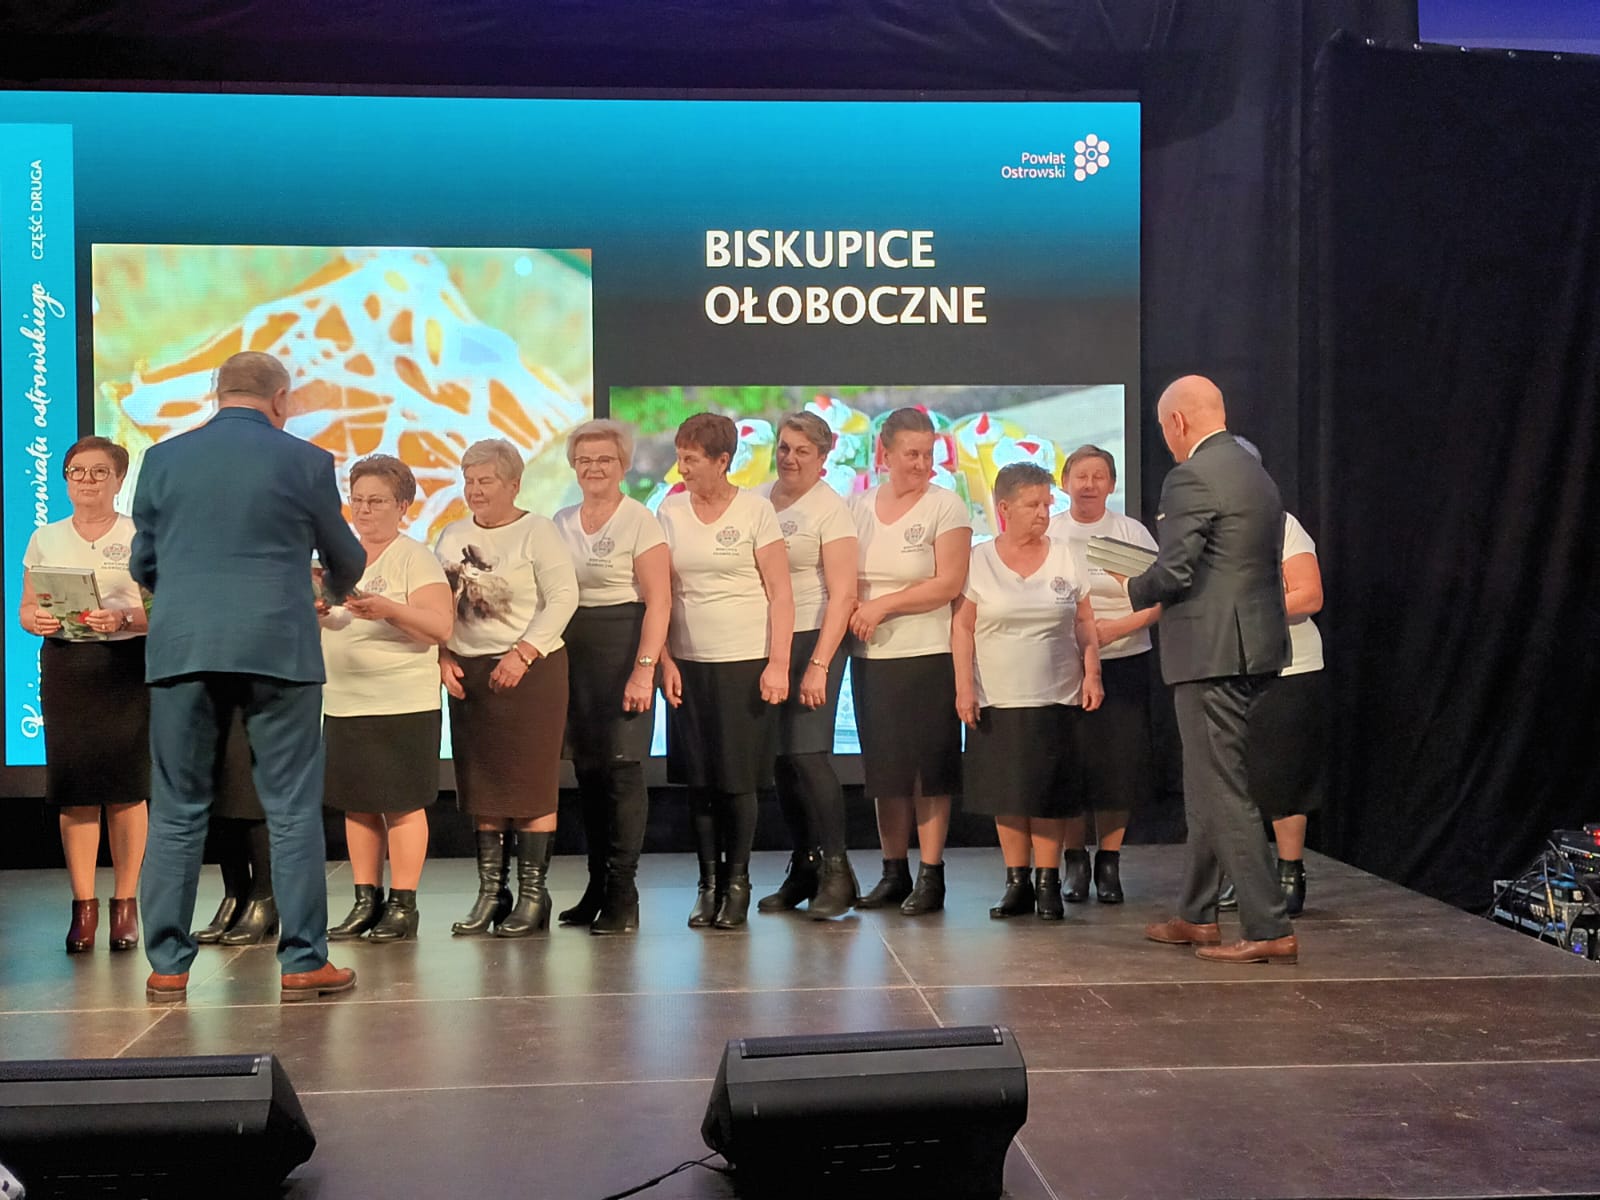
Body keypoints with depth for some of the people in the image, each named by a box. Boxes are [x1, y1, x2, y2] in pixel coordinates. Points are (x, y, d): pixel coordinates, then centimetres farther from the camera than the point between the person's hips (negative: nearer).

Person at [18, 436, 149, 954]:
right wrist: (35, 620, -9)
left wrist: (125, 619, -20)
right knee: (74, 788, 0)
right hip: (65, 667, 2)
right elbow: (26, 608, 13)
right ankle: (83, 906, 7)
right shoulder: (46, 539, 13)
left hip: (128, 665, -2)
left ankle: (125, 903, 8)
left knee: (126, 787, -3)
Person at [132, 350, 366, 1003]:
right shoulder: (305, 461, 1)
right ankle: (303, 962, 9)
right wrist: (335, 588, 35)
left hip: (181, 649, 2)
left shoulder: (163, 459, 6)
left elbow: (143, 564, 13)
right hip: (278, 648, -2)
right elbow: (345, 560, 12)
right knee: (293, 812, 5)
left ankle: (167, 966, 13)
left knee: (176, 813, 10)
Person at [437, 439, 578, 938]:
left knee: (530, 785, -4)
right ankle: (490, 891, 15)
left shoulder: (537, 531, -4)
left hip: (532, 671, -5)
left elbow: (563, 598, -12)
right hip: (468, 673, 6)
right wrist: (443, 656, -3)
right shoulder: (452, 536, 13)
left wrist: (523, 654, -19)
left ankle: (533, 894, 4)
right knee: (481, 787, 7)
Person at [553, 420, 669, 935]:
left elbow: (658, 601, -10)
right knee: (587, 768, 8)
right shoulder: (561, 523, 13)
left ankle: (622, 895, -1)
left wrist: (644, 668, -17)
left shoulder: (639, 520, -4)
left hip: (623, 646, -6)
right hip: (572, 653, 6)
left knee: (622, 765, -7)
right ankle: (597, 887, 17)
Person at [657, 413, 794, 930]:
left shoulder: (755, 510, -3)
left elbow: (780, 593, -4)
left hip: (746, 663, -3)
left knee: (738, 779, 1)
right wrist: (664, 661, -1)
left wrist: (778, 663, -10)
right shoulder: (669, 511, 6)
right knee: (698, 778, 6)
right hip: (688, 664, 3)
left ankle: (737, 883, 14)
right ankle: (708, 883, 16)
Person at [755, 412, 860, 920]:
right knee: (780, 759, 7)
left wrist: (819, 665, -19)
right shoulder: (758, 500, 11)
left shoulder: (830, 510, -6)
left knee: (807, 753, -13)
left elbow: (842, 595, -11)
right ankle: (803, 868, 19)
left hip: (812, 639, -6)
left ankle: (836, 872, -2)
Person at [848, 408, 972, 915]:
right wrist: (854, 609, -8)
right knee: (884, 767, 9)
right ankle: (894, 872, 19)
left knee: (928, 766, 0)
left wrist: (883, 605, -13)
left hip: (929, 654, -4)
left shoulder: (946, 506, -4)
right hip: (872, 656, 4)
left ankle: (931, 875, 8)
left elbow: (949, 584, -12)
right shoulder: (859, 506, 10)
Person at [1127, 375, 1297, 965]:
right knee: (1208, 788, 18)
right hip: (1254, 650, 10)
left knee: (1223, 791, -4)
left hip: (1212, 654, -10)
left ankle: (1269, 930, -1)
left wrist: (1133, 590, 1)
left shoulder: (1191, 478, -14)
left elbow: (1175, 572, -19)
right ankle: (1196, 916, 28)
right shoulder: (1256, 474, 15)